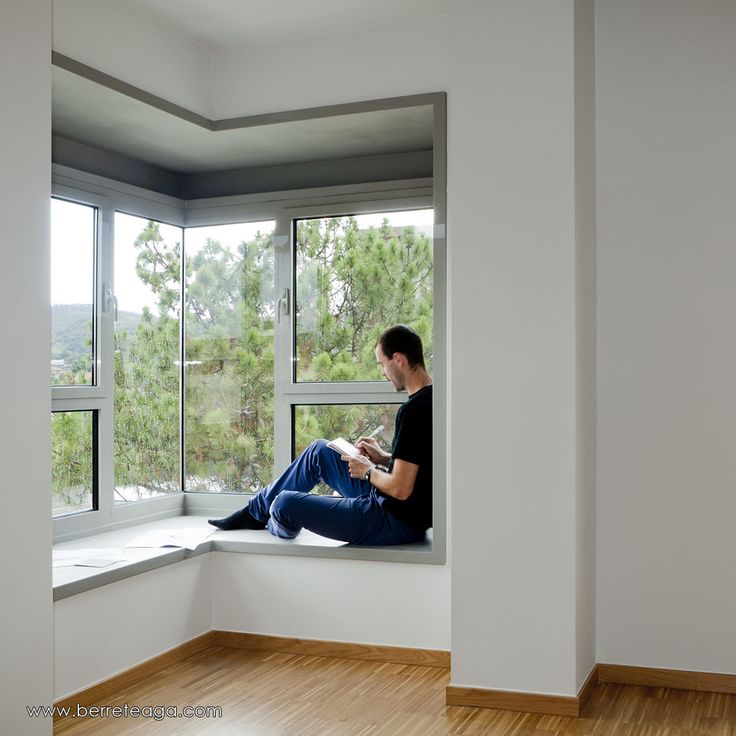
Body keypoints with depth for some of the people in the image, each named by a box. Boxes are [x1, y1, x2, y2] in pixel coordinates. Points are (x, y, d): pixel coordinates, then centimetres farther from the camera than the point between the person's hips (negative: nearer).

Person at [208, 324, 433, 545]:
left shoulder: (412, 410, -26)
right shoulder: (431, 400, 4)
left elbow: (400, 489, -27)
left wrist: (368, 471, -9)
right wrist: (384, 458, 10)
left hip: (394, 521, -10)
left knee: (284, 503, -4)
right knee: (319, 451, 20)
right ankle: (255, 511, 32)